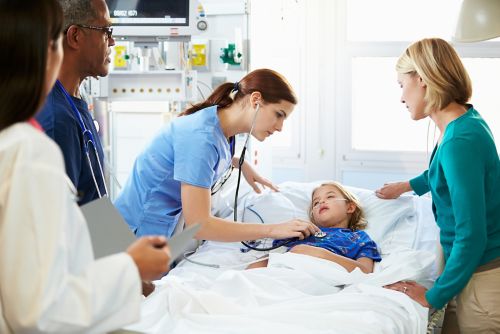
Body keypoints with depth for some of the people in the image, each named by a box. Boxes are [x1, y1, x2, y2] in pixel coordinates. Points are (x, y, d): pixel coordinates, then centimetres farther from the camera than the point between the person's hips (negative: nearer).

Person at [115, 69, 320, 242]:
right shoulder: (201, 136, -25)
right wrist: (273, 230, -25)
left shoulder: (222, 128, 1)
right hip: (140, 231, -9)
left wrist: (241, 164, 14)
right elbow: (198, 225, -28)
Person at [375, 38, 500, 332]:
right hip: (476, 265, 9)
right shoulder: (467, 120, 3)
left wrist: (434, 296, -19)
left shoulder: (460, 141, -27)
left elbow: (472, 236, -28)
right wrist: (409, 185, 41)